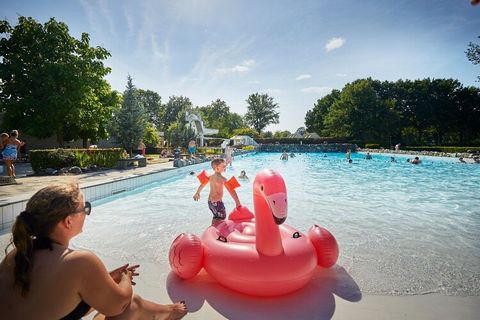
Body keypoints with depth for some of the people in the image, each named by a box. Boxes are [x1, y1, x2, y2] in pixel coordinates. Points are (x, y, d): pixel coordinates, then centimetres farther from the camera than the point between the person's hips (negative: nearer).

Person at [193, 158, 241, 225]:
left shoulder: (211, 177, 6)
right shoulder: (222, 178, -18)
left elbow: (202, 184, 22)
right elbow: (231, 190, -24)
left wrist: (197, 193, 38)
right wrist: (238, 203, -23)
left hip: (210, 201, 9)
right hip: (217, 202, -9)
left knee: (216, 217, 25)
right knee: (222, 217, 1)